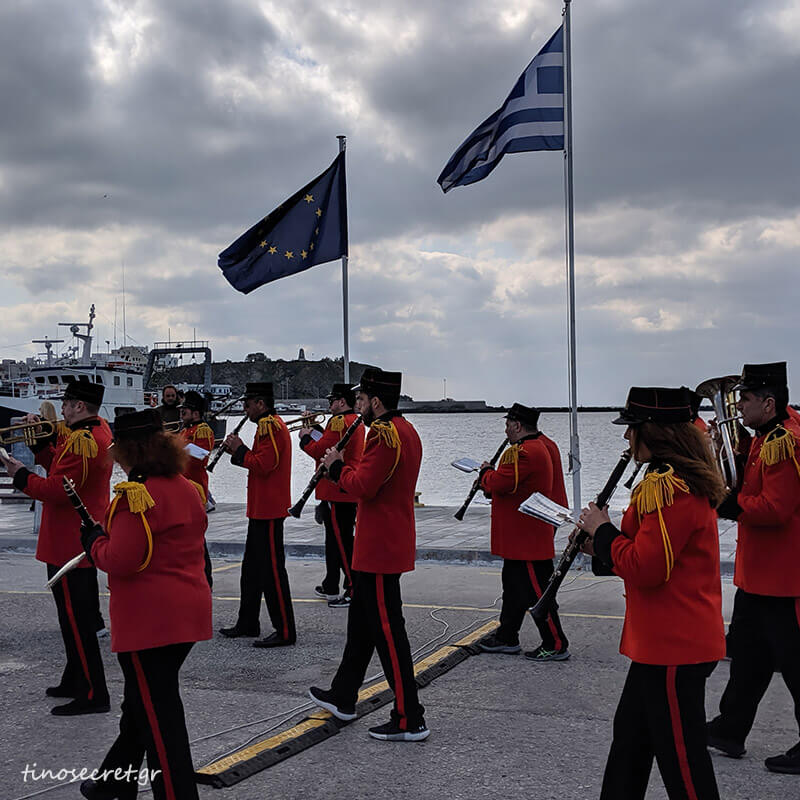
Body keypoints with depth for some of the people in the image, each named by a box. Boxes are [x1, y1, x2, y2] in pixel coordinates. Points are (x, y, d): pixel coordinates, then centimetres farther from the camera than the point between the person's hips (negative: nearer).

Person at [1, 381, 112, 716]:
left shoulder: (81, 441, -21)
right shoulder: (99, 431, 11)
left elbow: (58, 490, -25)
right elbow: (61, 469, 17)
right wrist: (42, 442, 7)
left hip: (68, 546, -11)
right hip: (86, 541, 11)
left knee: (76, 622, -5)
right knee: (81, 617, 19)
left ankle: (92, 695, 0)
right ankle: (75, 682, 30)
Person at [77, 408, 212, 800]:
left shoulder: (137, 493, -18)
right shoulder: (187, 488, 8)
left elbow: (120, 561, -22)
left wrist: (95, 541, -2)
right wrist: (109, 536, 17)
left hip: (149, 618, -9)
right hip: (187, 613, 9)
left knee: (157, 714, -1)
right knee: (142, 701, 23)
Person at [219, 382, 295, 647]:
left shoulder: (270, 426, -16)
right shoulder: (269, 425, 17)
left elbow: (263, 465, -23)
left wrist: (240, 450, -12)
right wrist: (238, 451, 6)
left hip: (269, 511, -11)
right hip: (262, 509, 11)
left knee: (272, 569, -7)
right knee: (252, 566, 17)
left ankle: (285, 632, -3)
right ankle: (248, 623, 27)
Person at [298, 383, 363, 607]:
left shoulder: (338, 421, -16)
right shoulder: (356, 422, 15)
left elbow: (319, 451, -17)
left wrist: (305, 437, -1)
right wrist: (315, 430, 14)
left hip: (336, 492, -10)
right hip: (349, 492, 10)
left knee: (341, 542, -6)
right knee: (335, 539, 16)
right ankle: (331, 588, 25)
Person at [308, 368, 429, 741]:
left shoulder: (384, 434, -19)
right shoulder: (406, 431, 13)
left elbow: (363, 486, -23)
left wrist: (338, 467, -6)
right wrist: (342, 467, 7)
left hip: (379, 551, -11)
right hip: (390, 546, 11)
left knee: (387, 630, -5)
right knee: (361, 622, 21)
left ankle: (409, 720, 0)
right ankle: (342, 698, 35)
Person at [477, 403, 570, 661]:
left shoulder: (522, 453, -23)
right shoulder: (546, 445, 10)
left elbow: (498, 484, -25)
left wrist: (486, 471, -6)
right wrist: (493, 474, 8)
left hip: (527, 537, -11)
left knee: (536, 591, -3)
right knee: (514, 585, 18)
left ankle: (555, 645, 4)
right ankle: (507, 638, 28)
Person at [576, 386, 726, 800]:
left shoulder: (669, 489, -21)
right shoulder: (687, 481, 12)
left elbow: (645, 568, -25)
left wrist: (603, 530, -11)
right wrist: (603, 545, 10)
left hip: (674, 647, -11)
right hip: (663, 640, 11)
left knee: (680, 758, 1)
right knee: (631, 734, 21)